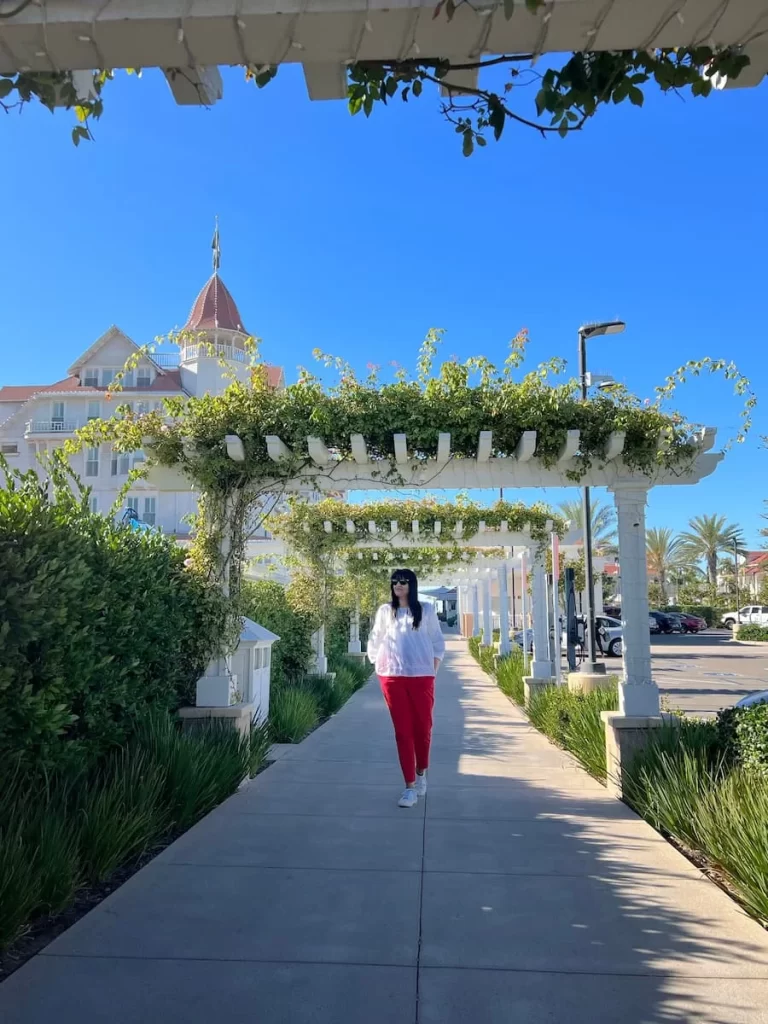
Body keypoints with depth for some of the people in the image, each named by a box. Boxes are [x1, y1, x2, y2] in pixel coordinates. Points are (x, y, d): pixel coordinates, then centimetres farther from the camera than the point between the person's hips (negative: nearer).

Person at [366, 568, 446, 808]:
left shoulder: (426, 610, 5)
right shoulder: (385, 611, 6)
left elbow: (438, 643, 9)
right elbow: (375, 641, 13)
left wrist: (434, 670, 4)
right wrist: (378, 665, 7)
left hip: (421, 677, 0)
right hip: (392, 678, 0)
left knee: (423, 728, 5)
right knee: (403, 731, 0)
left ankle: (421, 772, 32)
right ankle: (410, 787, 4)